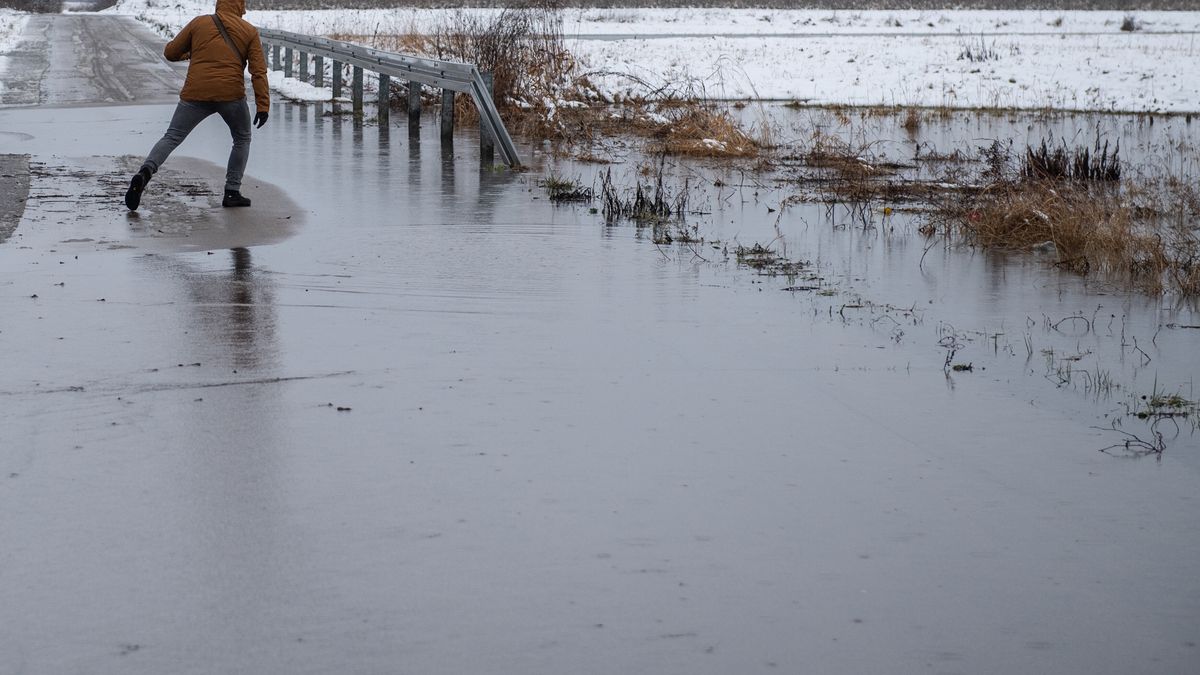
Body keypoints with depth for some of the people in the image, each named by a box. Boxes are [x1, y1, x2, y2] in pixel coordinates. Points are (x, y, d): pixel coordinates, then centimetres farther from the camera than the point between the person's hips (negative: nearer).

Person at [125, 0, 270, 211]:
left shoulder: (198, 23, 11)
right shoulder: (249, 31, 8)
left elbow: (170, 52, 14)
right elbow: (259, 71, 0)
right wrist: (263, 106, -3)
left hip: (195, 94, 1)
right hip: (231, 95, -1)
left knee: (172, 137, 5)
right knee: (242, 140, 21)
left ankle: (145, 172, -21)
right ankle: (232, 192, 13)